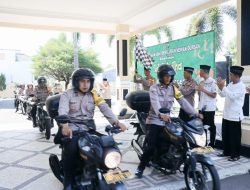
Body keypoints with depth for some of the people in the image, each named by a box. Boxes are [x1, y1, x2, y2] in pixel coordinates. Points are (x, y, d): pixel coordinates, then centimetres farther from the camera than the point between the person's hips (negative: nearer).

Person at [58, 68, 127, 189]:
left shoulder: (93, 95, 6)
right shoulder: (67, 95, -2)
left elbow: (105, 108, -7)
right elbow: (63, 110, -19)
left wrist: (117, 122, -23)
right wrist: (65, 126, -40)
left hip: (89, 127, 4)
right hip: (72, 127, -3)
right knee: (71, 148, -31)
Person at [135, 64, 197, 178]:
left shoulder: (173, 88, 6)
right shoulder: (154, 88, -9)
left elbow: (183, 101, 0)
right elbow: (155, 102, -27)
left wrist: (194, 113, -10)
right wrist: (161, 114, -45)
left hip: (167, 120, 5)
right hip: (155, 120, -5)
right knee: (151, 146, -13)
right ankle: (140, 168, 0)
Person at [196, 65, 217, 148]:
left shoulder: (212, 82, -9)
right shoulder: (201, 82, 12)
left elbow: (214, 95, -14)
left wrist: (203, 90, -17)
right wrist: (199, 90, -2)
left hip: (209, 108, -7)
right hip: (201, 107, 7)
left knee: (211, 127, 4)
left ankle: (212, 144, 13)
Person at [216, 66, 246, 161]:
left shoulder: (241, 86, -13)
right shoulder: (230, 84, 12)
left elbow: (232, 96, -25)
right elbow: (223, 95, 16)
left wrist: (223, 86, -25)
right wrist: (220, 86, 0)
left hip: (235, 116, -8)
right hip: (226, 114, 8)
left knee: (234, 137, 1)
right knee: (225, 135, 15)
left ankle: (235, 155, 13)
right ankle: (226, 152, 28)